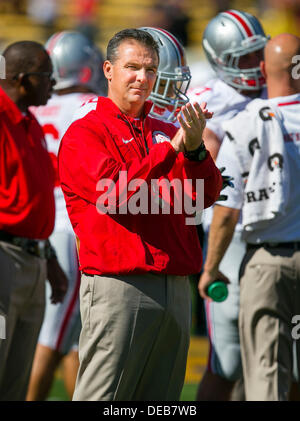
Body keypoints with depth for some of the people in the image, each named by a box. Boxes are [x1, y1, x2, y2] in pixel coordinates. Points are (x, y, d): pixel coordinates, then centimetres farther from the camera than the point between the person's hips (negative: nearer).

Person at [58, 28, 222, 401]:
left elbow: (206, 196, 5)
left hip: (175, 288, 6)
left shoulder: (166, 132, 19)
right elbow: (114, 192, -16)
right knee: (102, 398, -8)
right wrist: (172, 147, -17)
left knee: (161, 398, 9)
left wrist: (194, 149, -14)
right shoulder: (85, 133, 1)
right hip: (117, 283, -6)